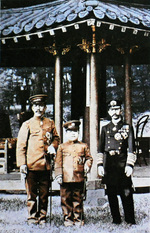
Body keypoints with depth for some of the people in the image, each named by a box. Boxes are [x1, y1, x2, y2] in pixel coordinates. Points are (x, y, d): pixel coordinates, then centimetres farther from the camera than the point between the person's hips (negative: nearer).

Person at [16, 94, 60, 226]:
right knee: (32, 193, 2)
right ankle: (32, 217, 12)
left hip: (45, 165, 3)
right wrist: (22, 163, -9)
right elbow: (20, 145, 0)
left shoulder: (50, 123, 12)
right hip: (32, 164, -3)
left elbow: (56, 138, 23)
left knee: (44, 193, 8)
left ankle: (42, 217, 18)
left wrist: (53, 146, 0)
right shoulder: (27, 125, 3)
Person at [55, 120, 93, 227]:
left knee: (78, 199, 6)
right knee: (66, 199, 3)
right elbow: (58, 162, 7)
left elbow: (89, 157, 14)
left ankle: (78, 219, 15)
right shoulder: (62, 147, 9)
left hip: (78, 178, 0)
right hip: (65, 178, 0)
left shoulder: (83, 146, 10)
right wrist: (58, 175, -1)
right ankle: (68, 219, 13)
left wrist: (87, 165, -7)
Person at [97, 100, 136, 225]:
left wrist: (130, 165, -8)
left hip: (122, 163, -3)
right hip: (108, 165, 3)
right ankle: (116, 219, 15)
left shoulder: (127, 128, 6)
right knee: (111, 193, 6)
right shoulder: (105, 128, 13)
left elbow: (131, 149, 1)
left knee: (127, 193, -5)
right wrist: (100, 165, 4)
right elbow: (101, 149, 12)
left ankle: (130, 220, 1)